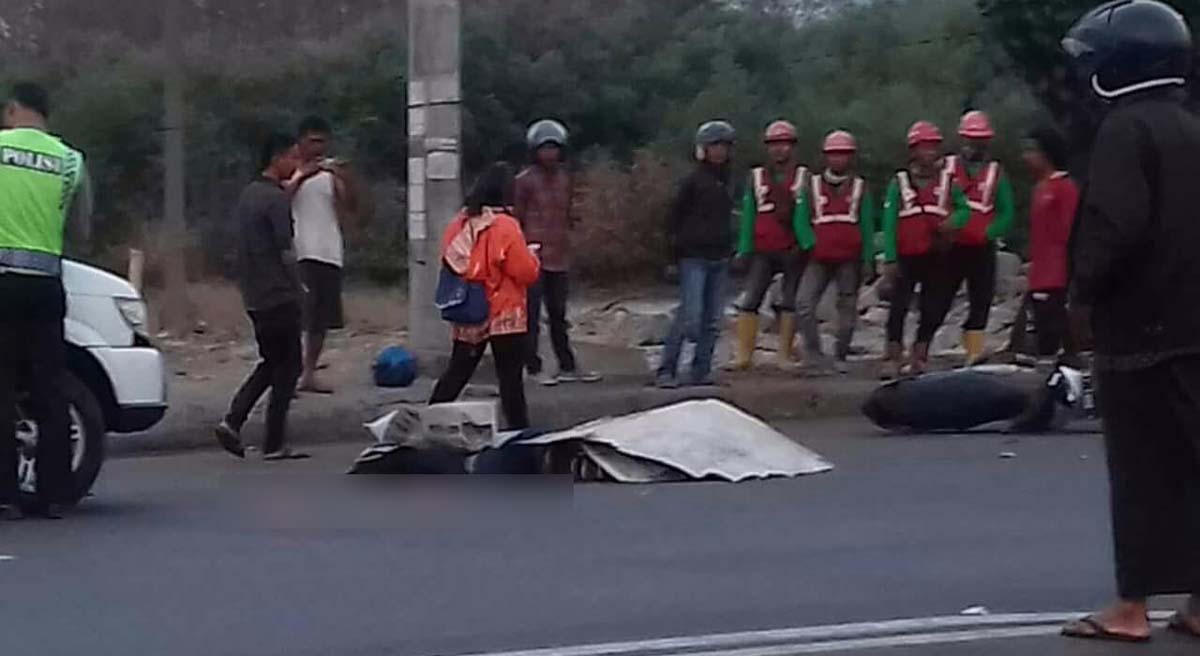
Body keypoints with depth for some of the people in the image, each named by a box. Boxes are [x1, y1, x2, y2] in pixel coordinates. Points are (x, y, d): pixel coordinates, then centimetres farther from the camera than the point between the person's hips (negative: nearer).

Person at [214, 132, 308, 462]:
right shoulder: (276, 199, -15)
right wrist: (298, 289, -2)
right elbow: (286, 251, -16)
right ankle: (275, 443, 1)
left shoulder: (249, 194, 14)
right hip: (279, 296, -9)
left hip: (254, 296, 9)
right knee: (287, 367, 0)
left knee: (271, 363, 17)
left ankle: (232, 422, 4)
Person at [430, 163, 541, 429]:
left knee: (457, 372, 15)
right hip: (504, 317, -5)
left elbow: (450, 264, 12)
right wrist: (530, 255, 5)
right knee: (510, 378, 1)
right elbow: (526, 273, -14)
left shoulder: (459, 224, 1)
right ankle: (520, 431, 3)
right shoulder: (505, 227, -16)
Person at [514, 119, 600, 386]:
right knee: (532, 315, -4)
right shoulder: (525, 181, -6)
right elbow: (516, 221, -5)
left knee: (558, 315, 14)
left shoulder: (564, 179, 13)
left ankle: (567, 366, 21)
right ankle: (533, 368, 0)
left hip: (559, 257, 6)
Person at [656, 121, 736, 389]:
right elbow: (674, 215, -3)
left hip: (719, 258, 7)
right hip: (694, 258, -7)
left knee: (712, 321, 5)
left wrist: (728, 247, 16)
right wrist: (676, 249, -6)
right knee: (690, 316, -13)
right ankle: (667, 371, -8)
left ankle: (701, 371, 11)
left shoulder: (727, 181, 12)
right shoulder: (694, 180, -7)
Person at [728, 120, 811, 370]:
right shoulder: (757, 177, 10)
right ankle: (744, 354, -7)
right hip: (763, 251, 1)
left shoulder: (804, 177, 5)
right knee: (750, 300, -7)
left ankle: (785, 355, 9)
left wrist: (806, 245, -10)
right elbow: (748, 215, 9)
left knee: (790, 303, 4)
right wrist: (744, 250, 4)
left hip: (793, 251, -1)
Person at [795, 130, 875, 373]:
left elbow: (867, 227, 9)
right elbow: (801, 220, 10)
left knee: (847, 307, 3)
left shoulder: (860, 188, 10)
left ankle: (841, 356, 12)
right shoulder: (812, 186, 10)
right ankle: (813, 352, -7)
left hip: (850, 260, 0)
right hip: (818, 259, 0)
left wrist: (868, 260, 2)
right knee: (805, 303, -14)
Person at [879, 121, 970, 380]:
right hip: (906, 257, -2)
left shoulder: (947, 181, 7)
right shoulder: (900, 182, 3)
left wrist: (953, 221, -12)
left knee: (931, 310, 5)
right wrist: (890, 259, -8)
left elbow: (965, 208, 13)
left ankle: (919, 358, 15)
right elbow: (889, 222, -1)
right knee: (899, 307, -8)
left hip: (936, 257, 2)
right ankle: (892, 360, -5)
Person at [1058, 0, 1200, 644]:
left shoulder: (1126, 128, -13)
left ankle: (1131, 607, 2)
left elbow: (1114, 225, -23)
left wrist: (1084, 284, -8)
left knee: (1143, 470, -3)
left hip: (1140, 324, -7)